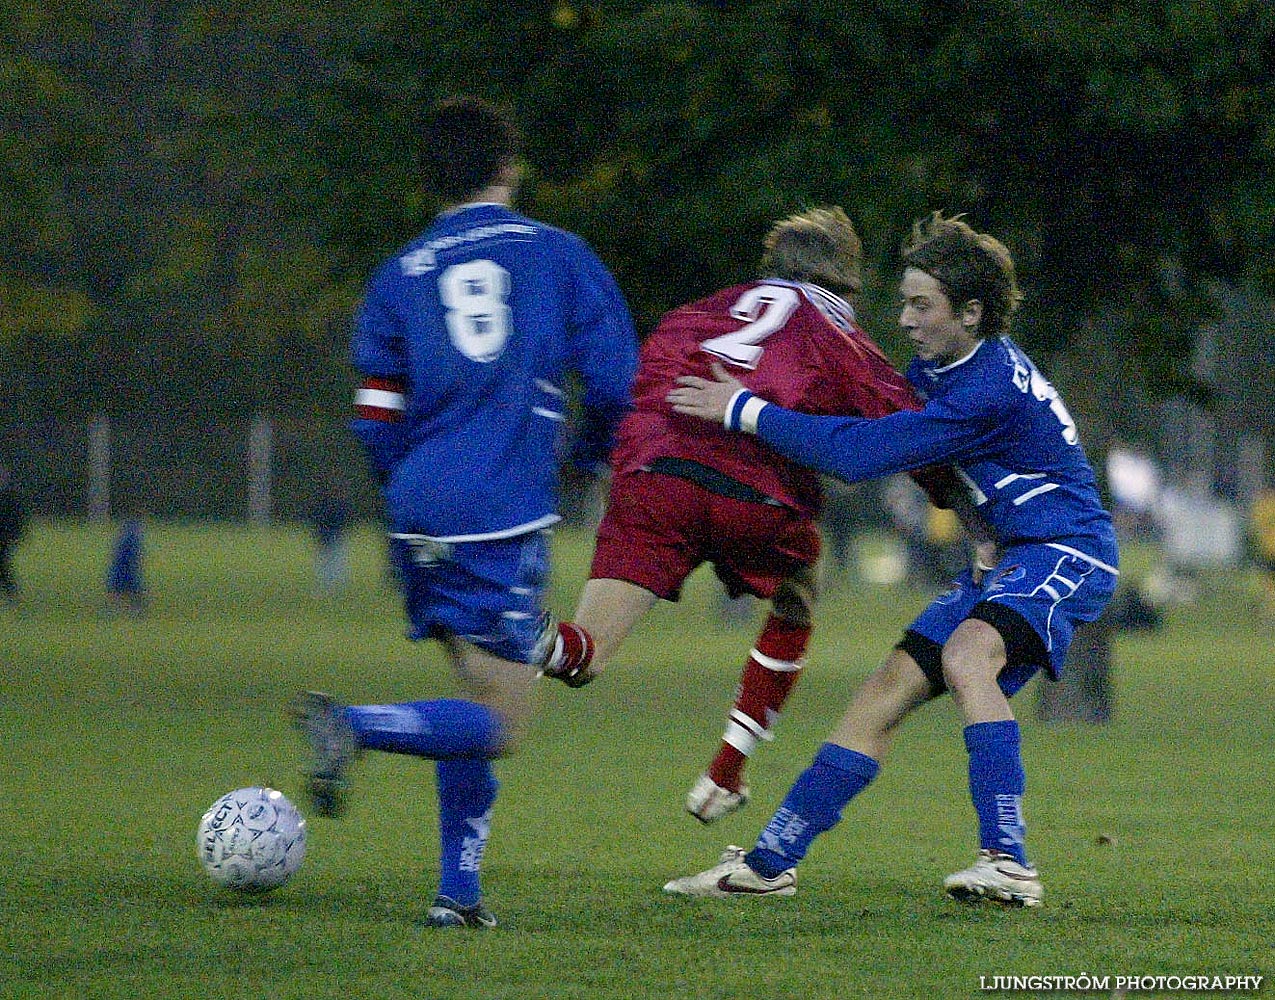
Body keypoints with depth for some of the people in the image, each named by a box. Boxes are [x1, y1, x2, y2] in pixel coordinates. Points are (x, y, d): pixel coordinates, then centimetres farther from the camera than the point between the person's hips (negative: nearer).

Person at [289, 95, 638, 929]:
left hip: (421, 515, 5)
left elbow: (378, 422, 9)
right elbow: (616, 379, 2)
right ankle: (354, 726, -27)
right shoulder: (560, 255, 5)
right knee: (500, 725, -3)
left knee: (480, 693, 17)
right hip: (506, 516, -5)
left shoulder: (400, 277, 11)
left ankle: (460, 891, 9)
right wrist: (592, 451, 22)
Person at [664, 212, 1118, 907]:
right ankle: (768, 863, 10)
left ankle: (1009, 865, -39)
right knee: (887, 691, 5)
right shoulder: (936, 366, 6)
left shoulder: (991, 389, -25)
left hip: (1067, 553, -10)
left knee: (966, 655, -35)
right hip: (1007, 560, 10)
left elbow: (864, 452, -27)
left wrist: (748, 412, -22)